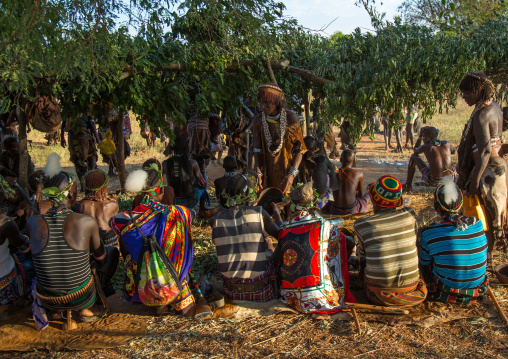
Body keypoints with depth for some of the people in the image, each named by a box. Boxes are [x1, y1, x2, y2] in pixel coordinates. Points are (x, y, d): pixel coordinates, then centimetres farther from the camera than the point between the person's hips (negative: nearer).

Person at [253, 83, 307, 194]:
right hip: (267, 172, 3)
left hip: (287, 168, -2)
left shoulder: (290, 117, -11)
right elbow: (257, 149, 3)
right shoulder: (258, 119, -2)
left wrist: (292, 174, -19)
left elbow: (300, 149, -8)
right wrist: (258, 173, -7)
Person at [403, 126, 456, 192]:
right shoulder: (447, 144, 5)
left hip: (434, 181, -4)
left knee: (413, 156, 16)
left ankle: (408, 185, 21)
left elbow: (415, 151, 21)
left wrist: (420, 136, 23)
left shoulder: (426, 147, -3)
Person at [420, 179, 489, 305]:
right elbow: (484, 253, 9)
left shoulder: (429, 233, -17)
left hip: (447, 293, -3)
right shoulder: (477, 224, -8)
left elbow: (424, 264, -2)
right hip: (477, 290, 4)